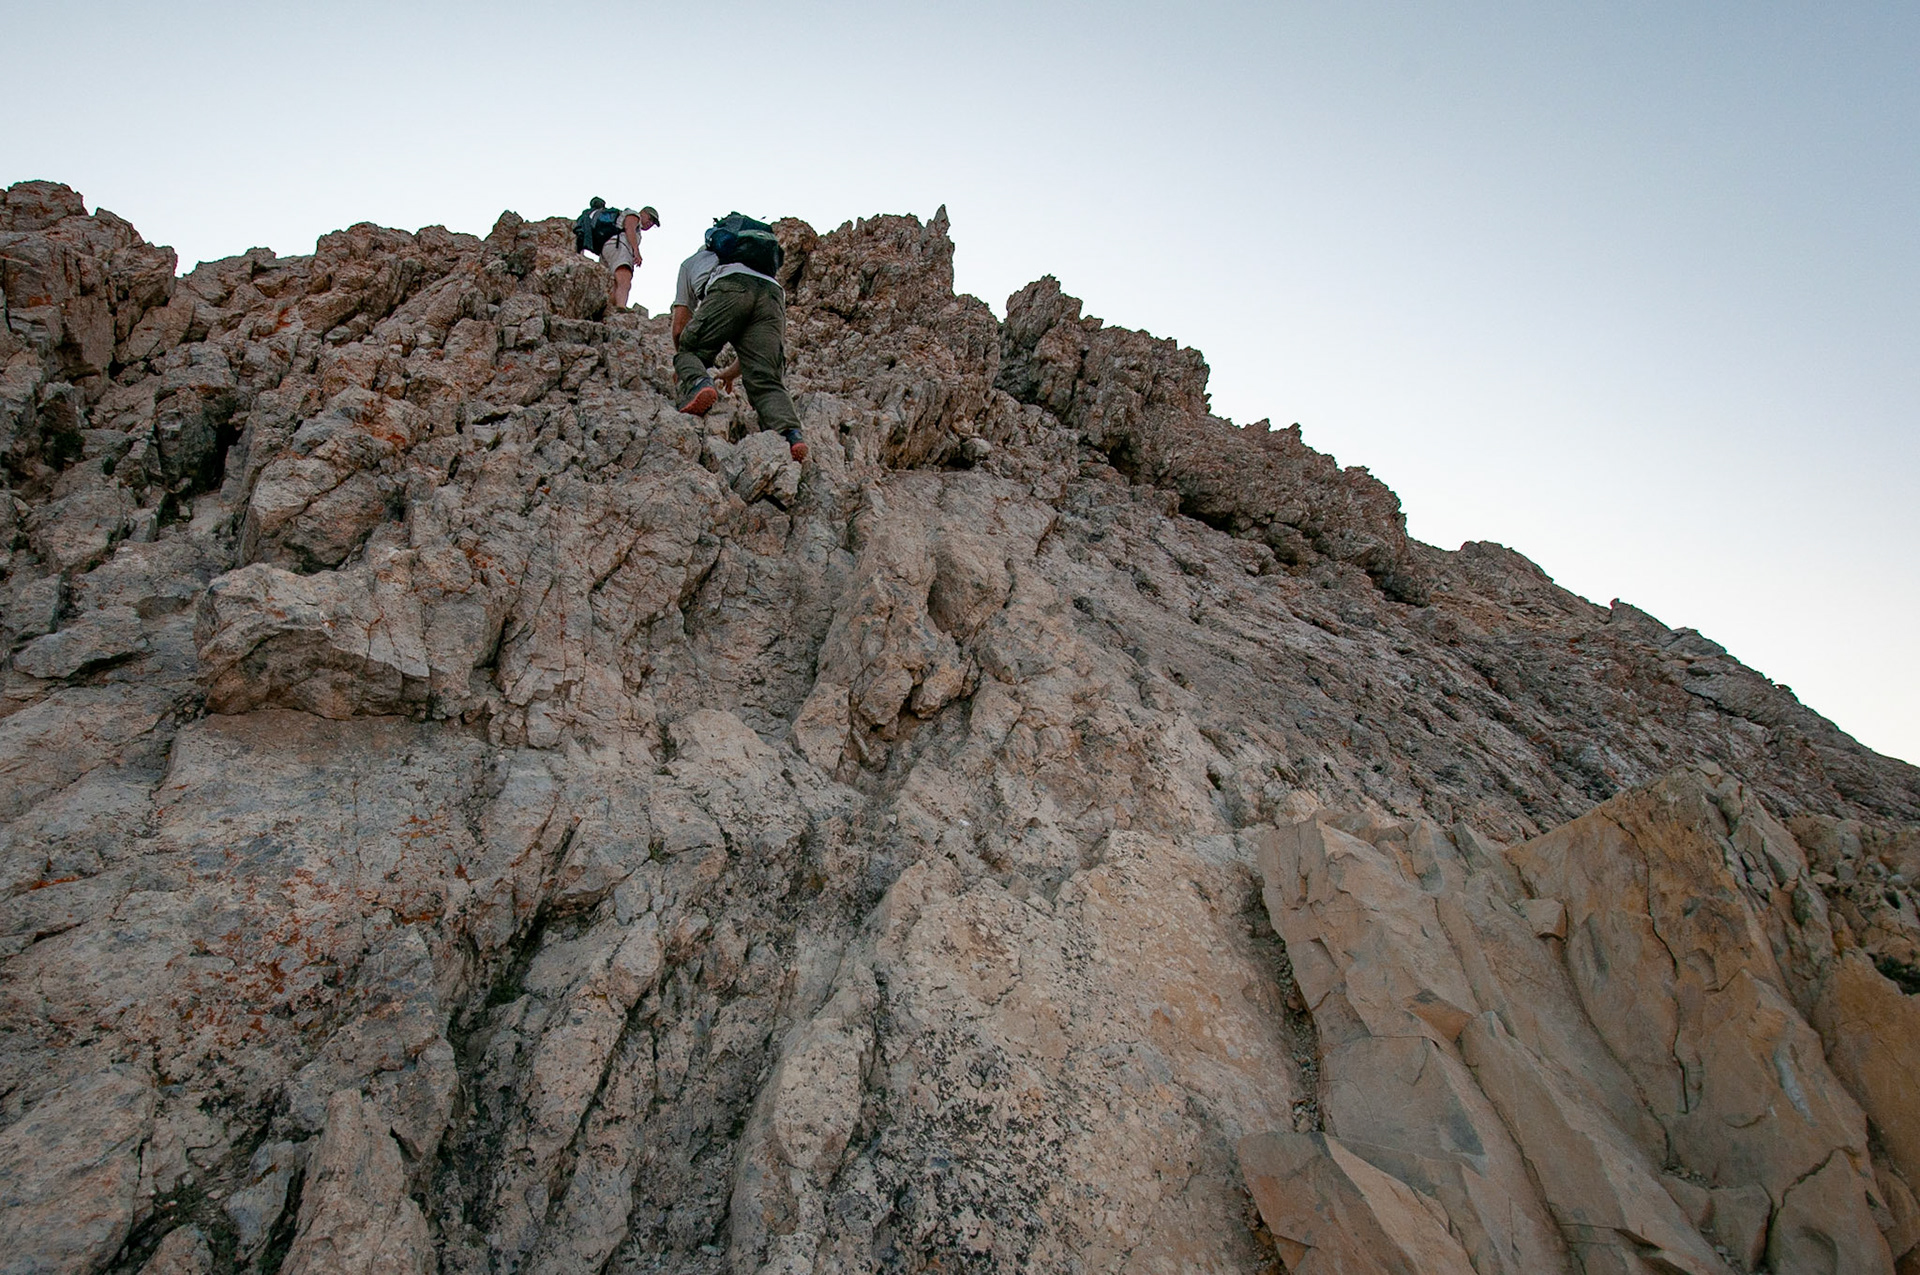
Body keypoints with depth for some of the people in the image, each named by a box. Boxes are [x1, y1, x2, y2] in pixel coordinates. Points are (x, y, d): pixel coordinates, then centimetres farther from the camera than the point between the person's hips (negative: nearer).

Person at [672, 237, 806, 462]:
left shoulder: (691, 262, 39)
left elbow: (679, 329, 32)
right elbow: (756, 347, 43)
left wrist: (683, 360, 51)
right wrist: (731, 374, 57)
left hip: (730, 290, -3)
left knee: (689, 350, 11)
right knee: (765, 381, -3)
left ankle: (697, 384, -22)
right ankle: (790, 434, -29)